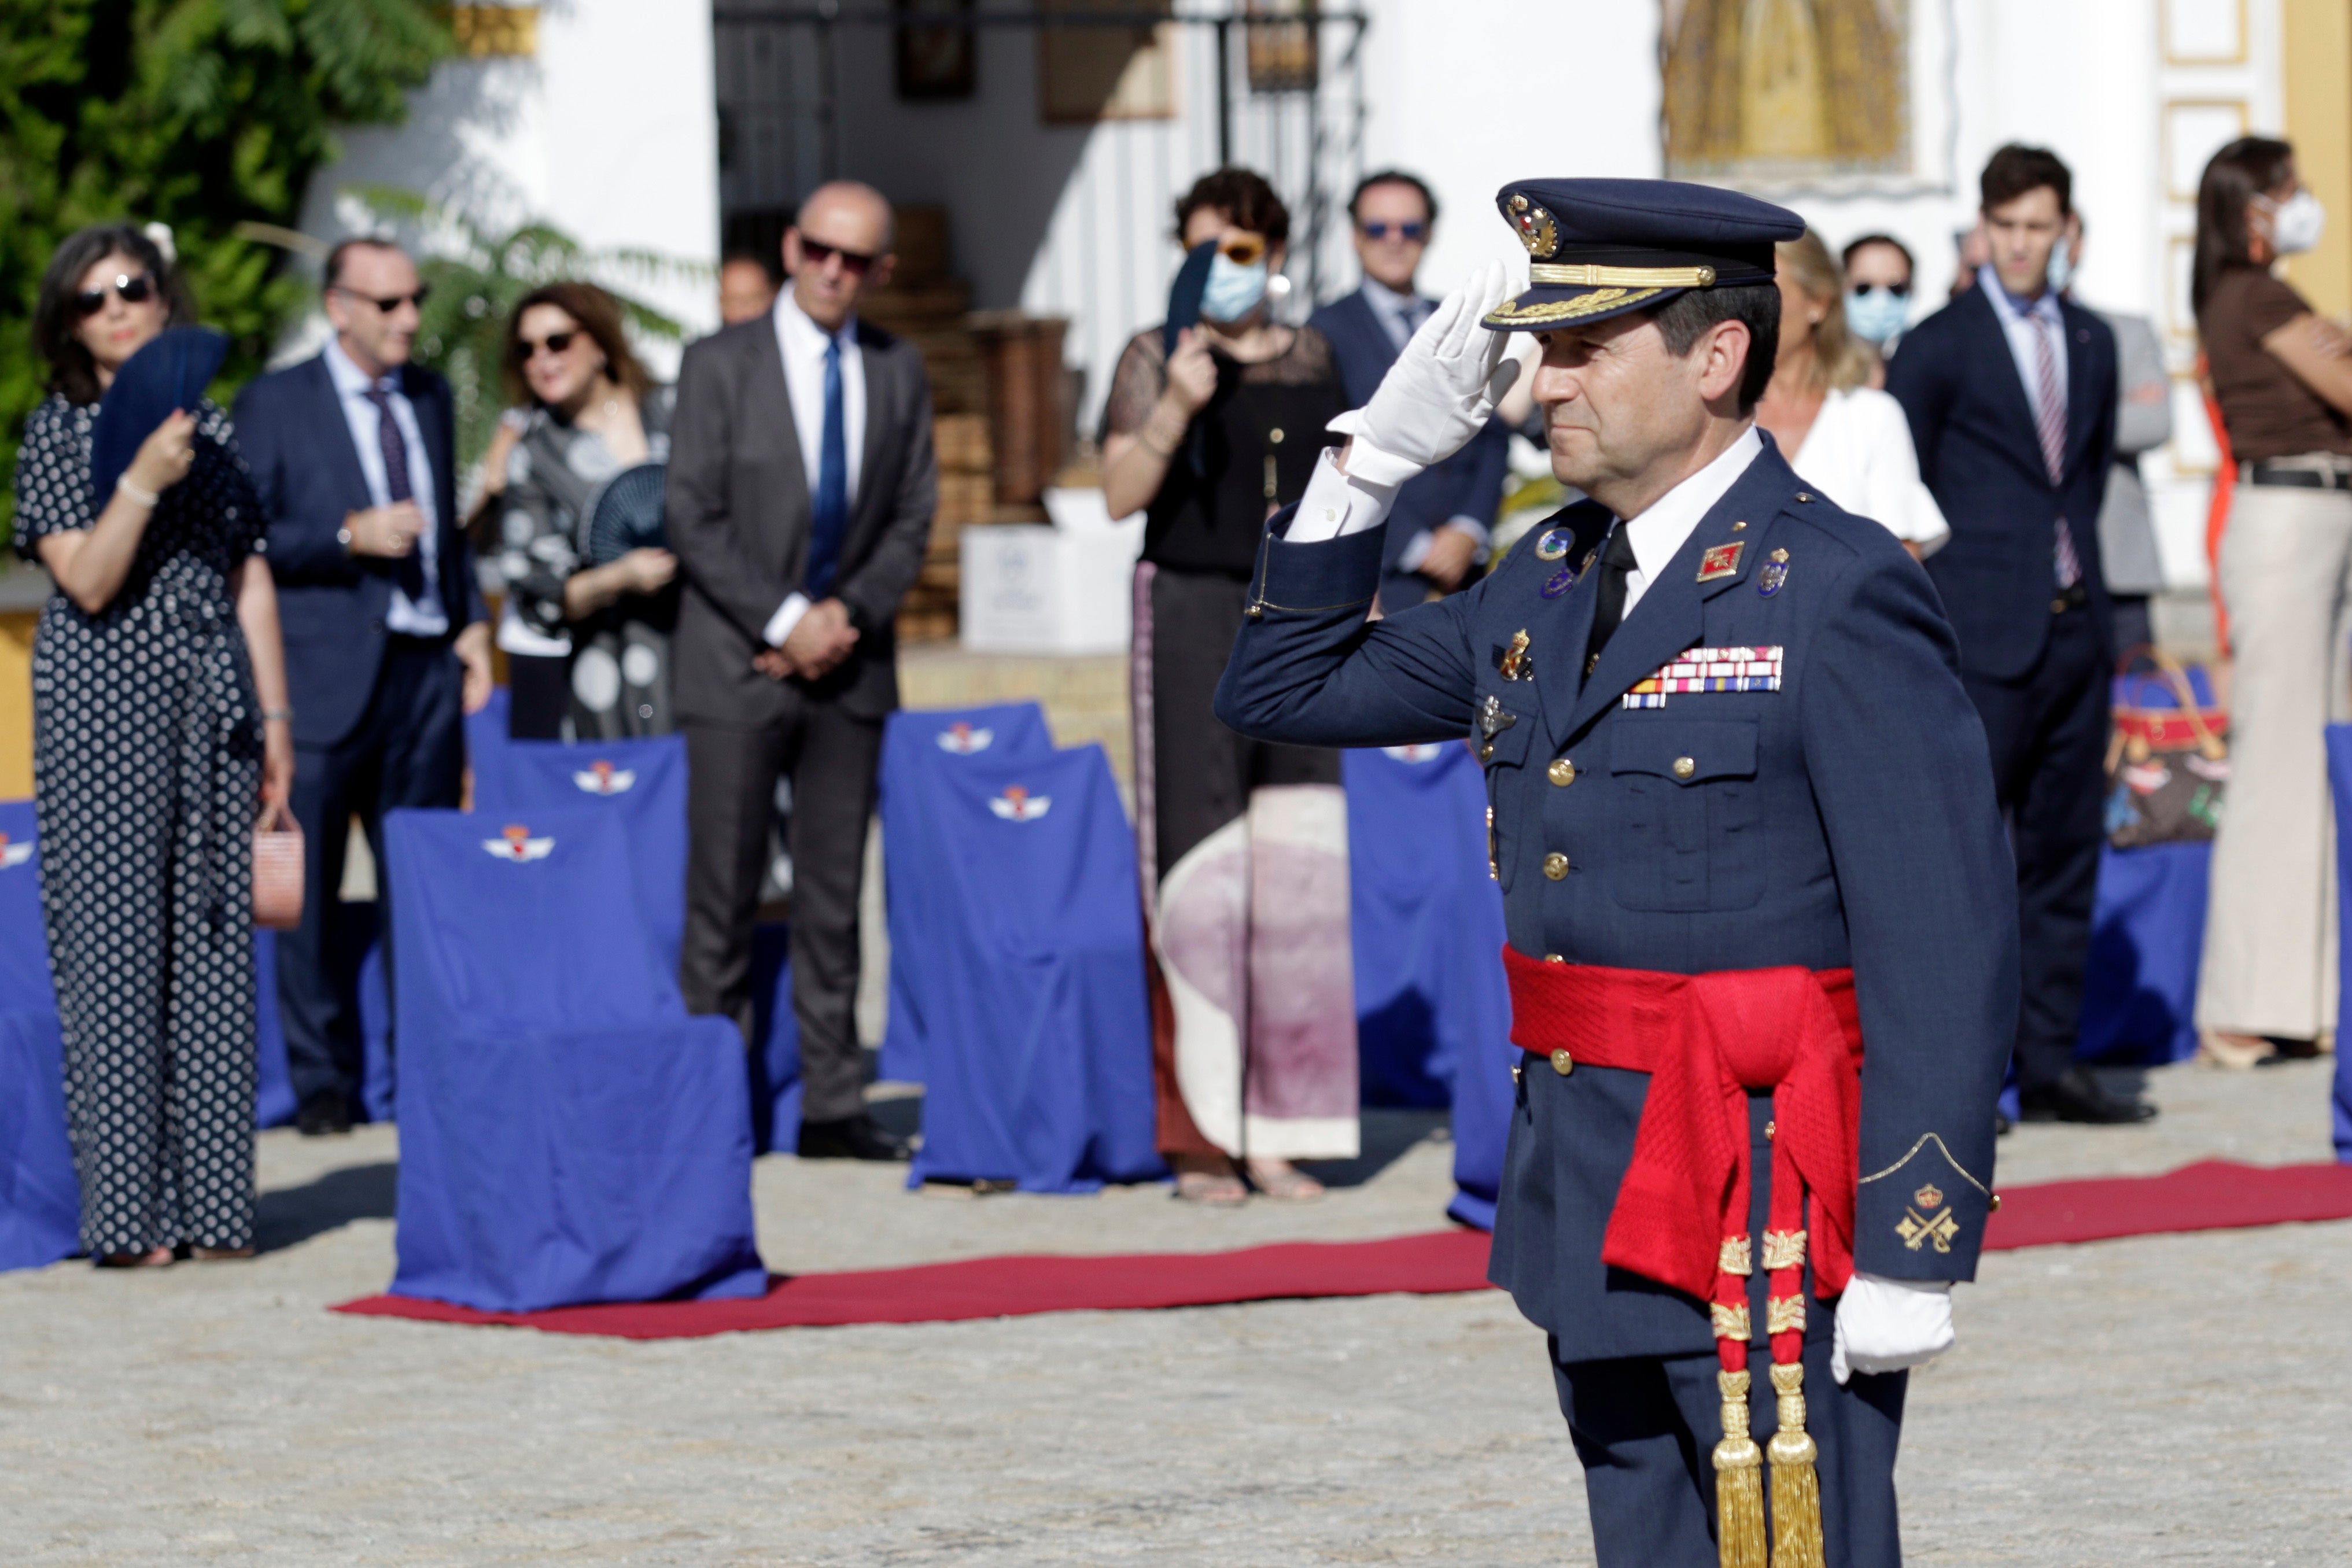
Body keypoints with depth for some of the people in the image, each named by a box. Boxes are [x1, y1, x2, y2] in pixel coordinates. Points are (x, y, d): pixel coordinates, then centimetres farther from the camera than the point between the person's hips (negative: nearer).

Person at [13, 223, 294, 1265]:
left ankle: (208, 1204, 6)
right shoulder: (59, 430, -1)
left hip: (213, 705, 5)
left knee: (213, 945, 3)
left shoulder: (209, 423, 12)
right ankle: (125, 1214, -4)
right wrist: (144, 480, -22)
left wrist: (275, 717, 11)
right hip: (102, 708, -5)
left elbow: (249, 580, 15)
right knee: (115, 947, -6)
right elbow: (88, 581, -10)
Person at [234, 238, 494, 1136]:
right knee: (308, 885, -1)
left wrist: (472, 621, 10)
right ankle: (322, 1081, 7)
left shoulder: (430, 399, 16)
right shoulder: (275, 405, -1)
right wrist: (349, 535, -16)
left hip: (427, 667, 4)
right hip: (325, 674, -4)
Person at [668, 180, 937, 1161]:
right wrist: (785, 622, -13)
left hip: (848, 669, 3)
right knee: (723, 895, -4)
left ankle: (833, 1106, 7)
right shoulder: (722, 365, -1)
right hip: (736, 668, -3)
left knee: (835, 894, 5)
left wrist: (848, 616, -7)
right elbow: (695, 522, -6)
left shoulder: (898, 373, 10)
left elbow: (912, 520, 9)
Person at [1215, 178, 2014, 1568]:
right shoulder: (1553, 584, 11)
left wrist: (1914, 1256, -19)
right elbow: (1284, 694, 20)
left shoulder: (1840, 592, -13)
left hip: (1776, 1218, -8)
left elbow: (1950, 945, -16)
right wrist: (1376, 459, 7)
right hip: (1594, 1199, 8)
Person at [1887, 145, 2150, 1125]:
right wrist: (1949, 591, -4)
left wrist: (2073, 559, 13)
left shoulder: (2091, 342, 14)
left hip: (2076, 630, 6)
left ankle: (2051, 1065, 12)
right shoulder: (1938, 347, -3)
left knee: (2064, 856, 7)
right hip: (1985, 640, -6)